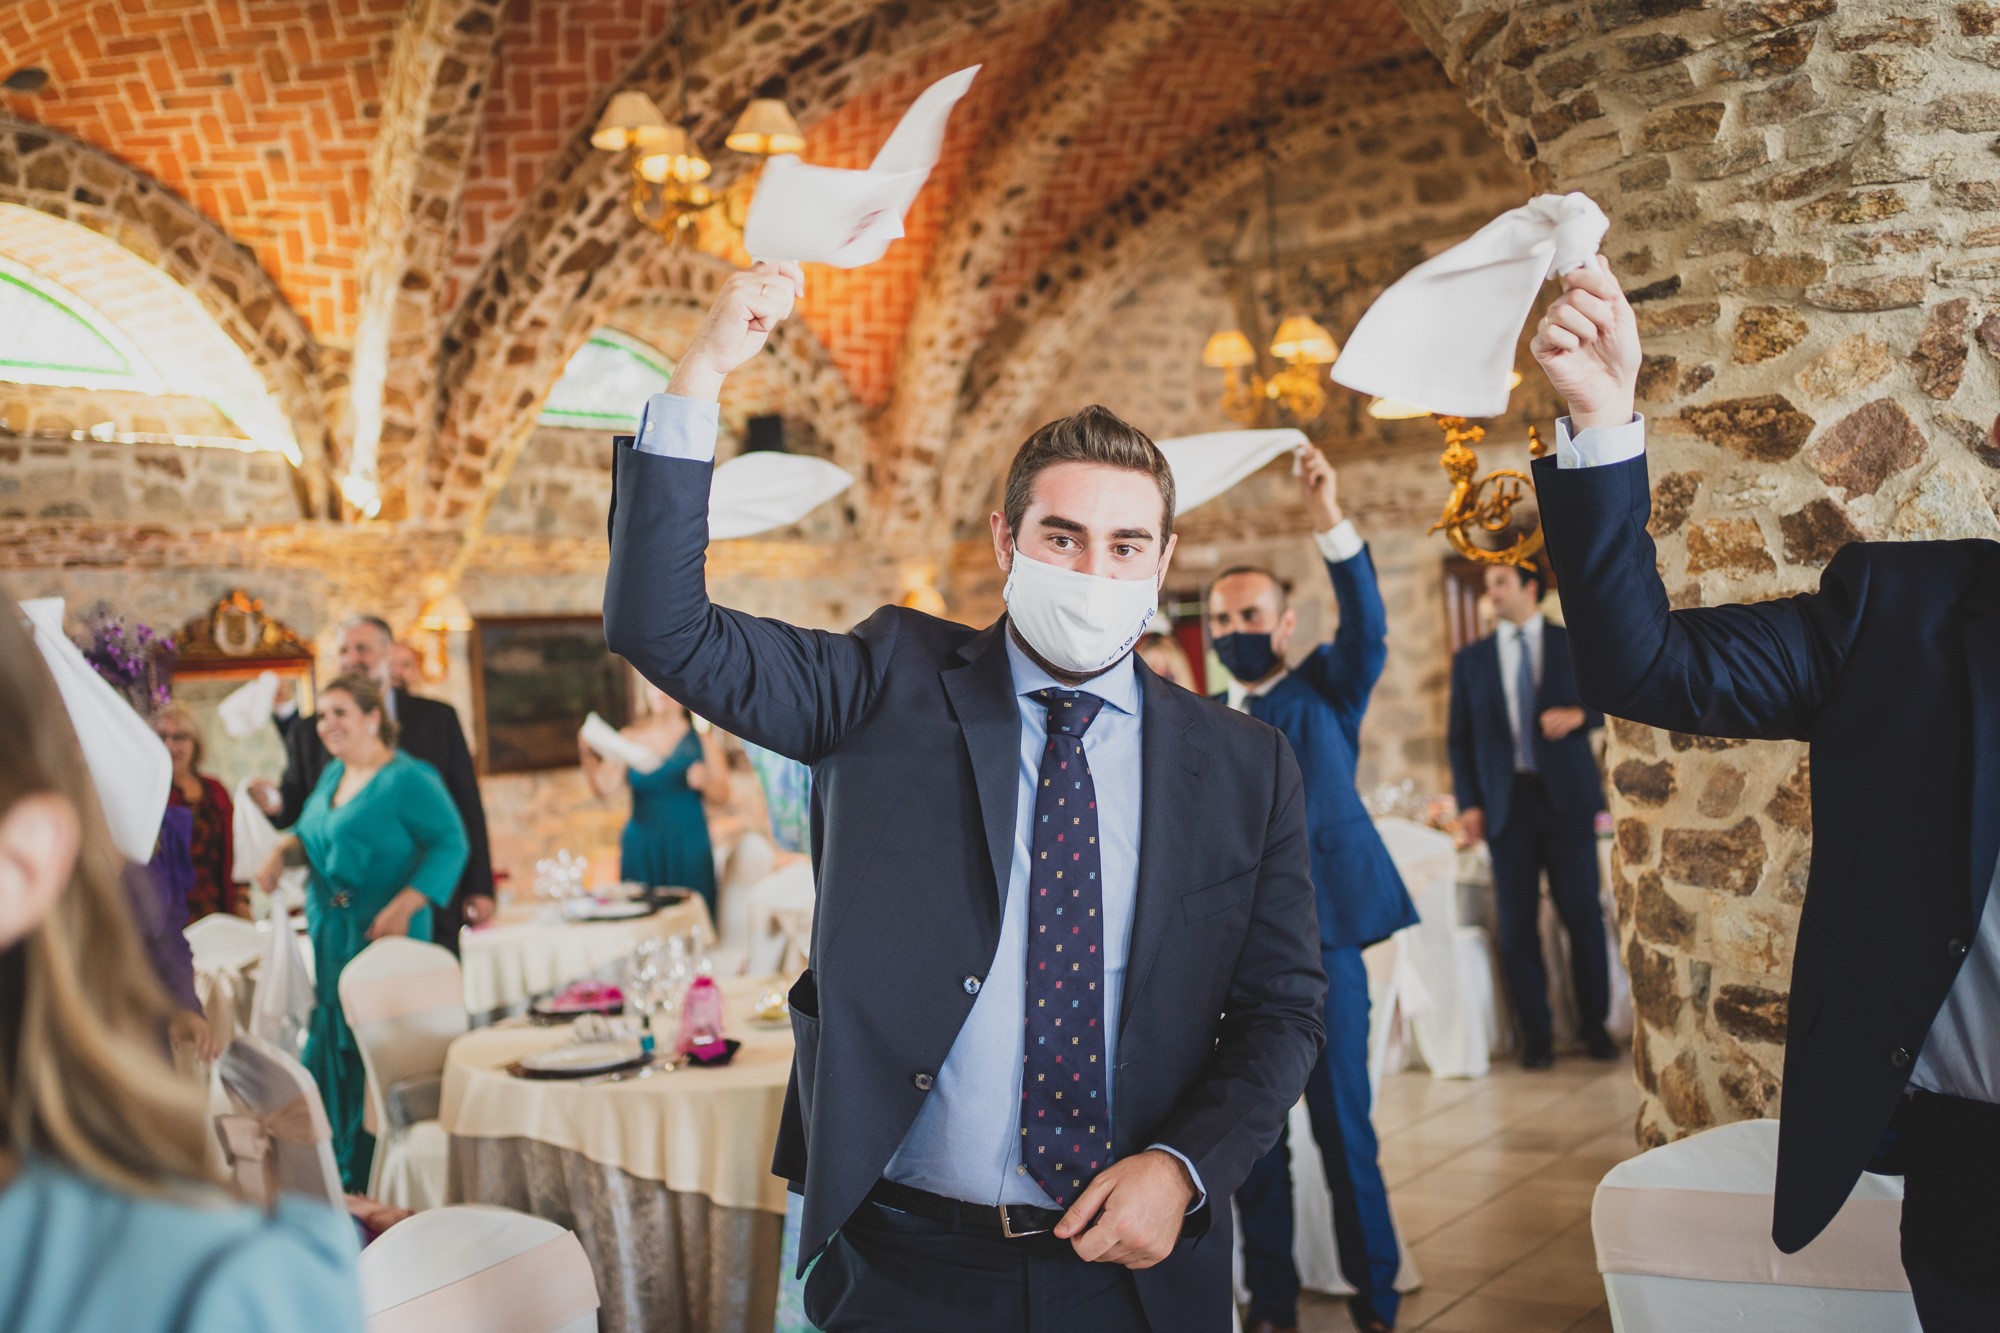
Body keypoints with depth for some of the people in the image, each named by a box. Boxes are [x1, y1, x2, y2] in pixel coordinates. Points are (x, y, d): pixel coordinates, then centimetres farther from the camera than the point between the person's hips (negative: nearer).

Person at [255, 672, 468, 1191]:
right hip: (330, 935, 8)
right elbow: (309, 833, 27)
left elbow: (449, 845, -15)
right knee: (330, 1049, 10)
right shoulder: (333, 775, 14)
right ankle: (338, 1174, 21)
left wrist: (403, 906, -24)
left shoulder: (409, 779, -11)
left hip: (383, 936, -8)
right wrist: (282, 853, 4)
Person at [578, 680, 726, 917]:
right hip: (642, 849, 0)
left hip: (688, 849, 0)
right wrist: (588, 757, -17)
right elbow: (605, 789, -3)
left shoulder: (702, 739, 5)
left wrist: (704, 782, -19)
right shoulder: (629, 738, 6)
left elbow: (723, 794, 1)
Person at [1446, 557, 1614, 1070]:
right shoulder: (1470, 659, 11)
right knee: (1517, 926, 1)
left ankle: (1594, 1024, 13)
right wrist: (1468, 802, -1)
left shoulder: (1575, 644, 8)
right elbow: (1459, 736, 9)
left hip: (1567, 798, -1)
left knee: (1584, 916, 0)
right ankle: (1536, 1033, 9)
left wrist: (1579, 714, -13)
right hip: (1508, 803, 1)